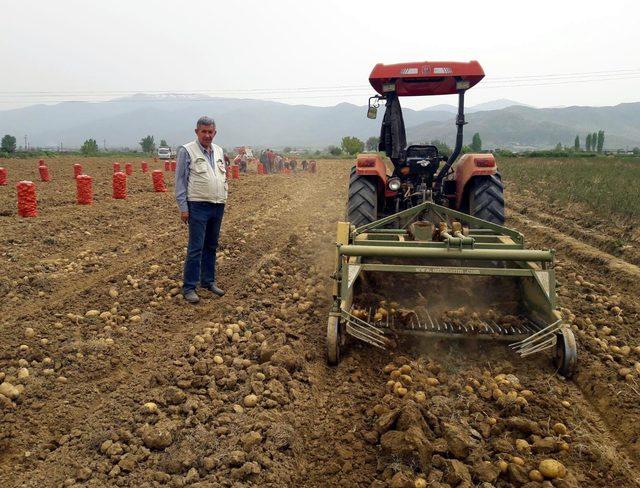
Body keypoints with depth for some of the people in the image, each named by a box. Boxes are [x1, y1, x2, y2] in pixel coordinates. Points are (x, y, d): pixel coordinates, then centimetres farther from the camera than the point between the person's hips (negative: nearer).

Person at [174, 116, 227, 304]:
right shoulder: (187, 151, -5)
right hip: (198, 206, -6)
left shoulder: (219, 151, 13)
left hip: (218, 206, 6)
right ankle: (189, 287, 1)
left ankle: (208, 281, 25)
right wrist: (183, 207, -11)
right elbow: (180, 180, -7)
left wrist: (224, 199, 13)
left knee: (211, 246, 13)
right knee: (195, 248, -6)